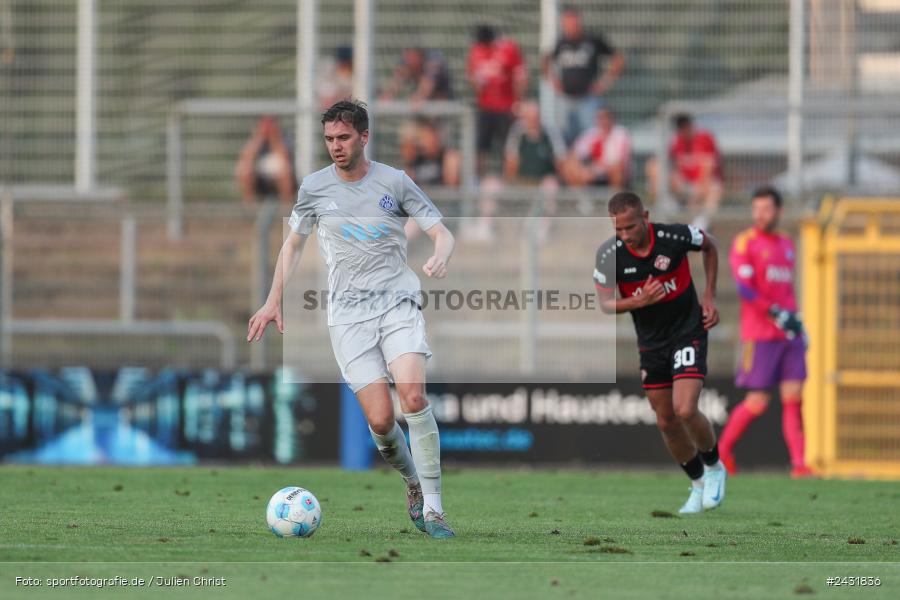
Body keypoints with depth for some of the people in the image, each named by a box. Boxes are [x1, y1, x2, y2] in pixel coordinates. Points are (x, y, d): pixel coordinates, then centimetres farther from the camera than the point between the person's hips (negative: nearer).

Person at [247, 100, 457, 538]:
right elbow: (293, 244, 21)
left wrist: (441, 256, -18)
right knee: (380, 420, -11)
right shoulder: (314, 187, 8)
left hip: (398, 302, -1)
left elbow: (441, 231, 5)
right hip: (348, 312, 1)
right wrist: (273, 303, 18)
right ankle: (412, 482, 19)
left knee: (413, 396, -24)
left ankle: (432, 507, -18)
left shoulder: (394, 182, 3)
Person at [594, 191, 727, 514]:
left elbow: (709, 245, 2)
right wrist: (638, 301, -31)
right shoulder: (609, 254, -17)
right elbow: (605, 303, -10)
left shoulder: (675, 236, -21)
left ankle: (714, 466, 11)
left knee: (685, 411, -18)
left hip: (688, 332, -3)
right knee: (666, 422, 8)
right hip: (651, 342, 3)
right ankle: (699, 483, 30)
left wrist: (709, 296, -1)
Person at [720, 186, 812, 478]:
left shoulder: (787, 245, 17)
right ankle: (723, 450, 17)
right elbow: (745, 288, -15)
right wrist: (778, 314, -19)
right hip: (759, 335, -5)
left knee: (793, 397, -6)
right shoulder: (745, 242, -4)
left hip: (789, 334, 5)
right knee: (757, 403, -4)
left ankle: (799, 464, -9)